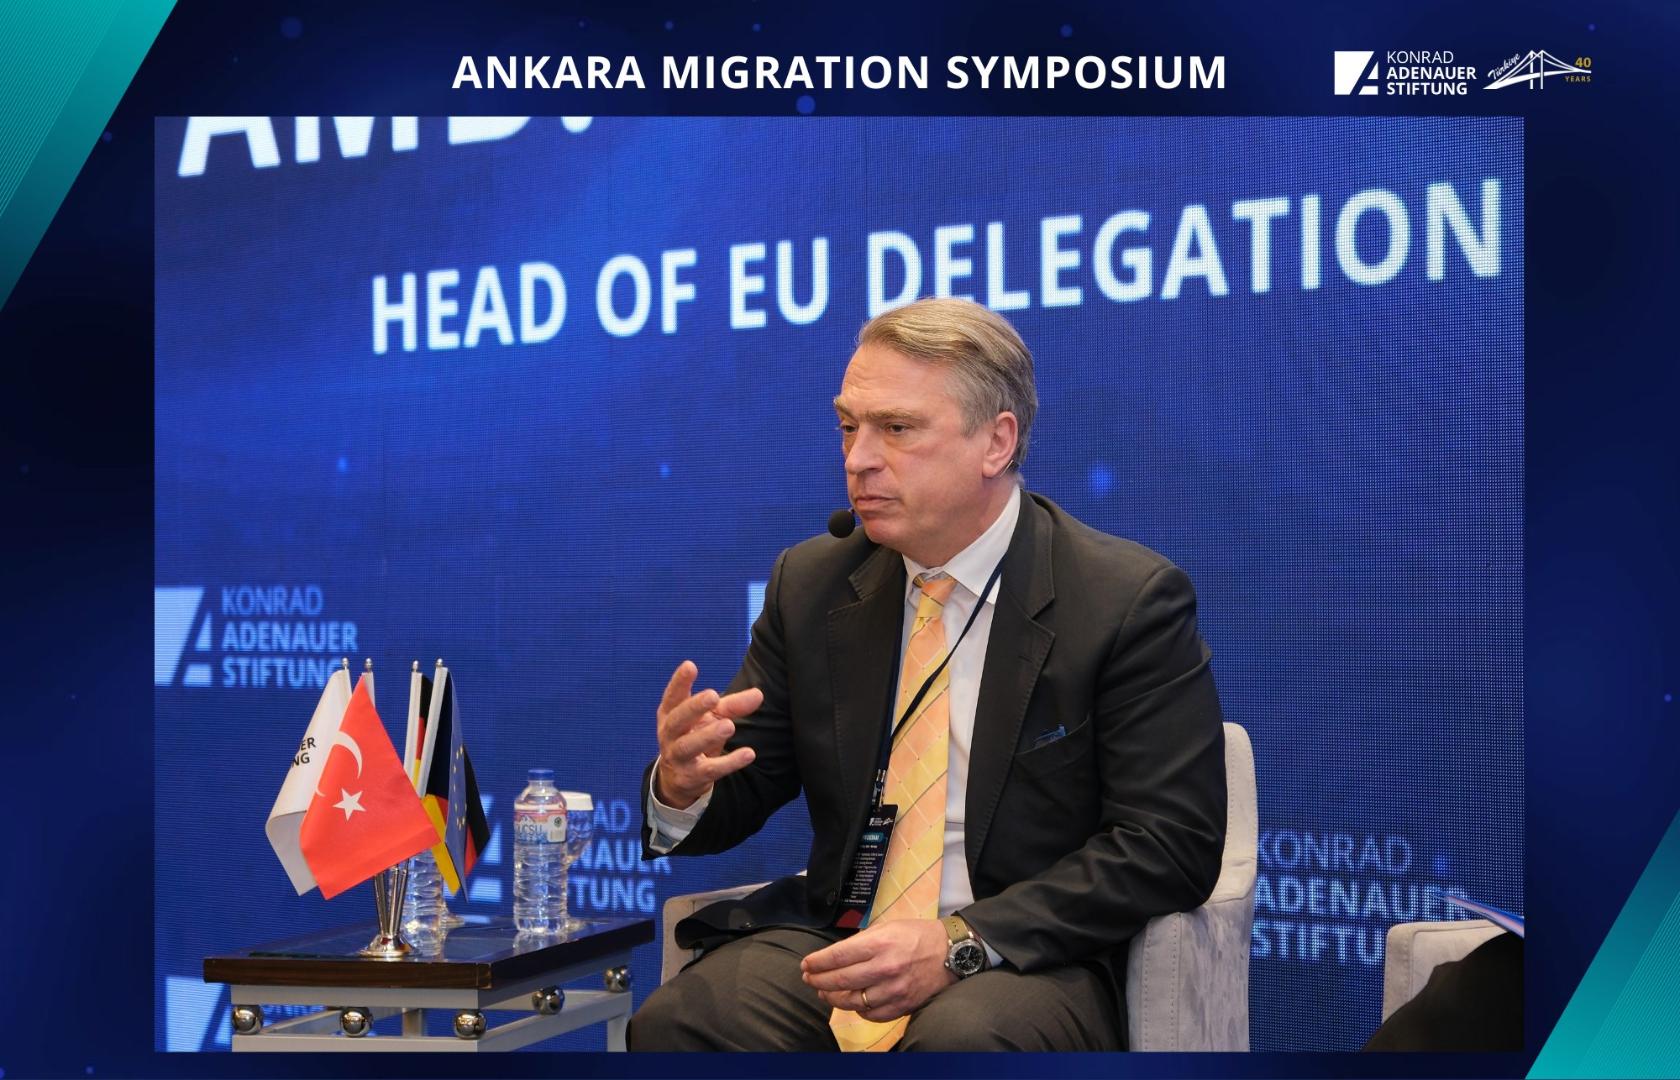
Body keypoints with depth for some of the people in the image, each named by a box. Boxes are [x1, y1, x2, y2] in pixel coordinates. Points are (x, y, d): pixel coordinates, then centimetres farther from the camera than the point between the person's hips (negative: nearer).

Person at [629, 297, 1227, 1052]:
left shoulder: (1130, 599, -7)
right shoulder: (810, 585, 8)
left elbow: (1170, 845, -12)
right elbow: (741, 792, 11)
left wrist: (959, 945, -21)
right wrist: (682, 785, -15)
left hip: (1031, 960, -3)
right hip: (837, 938, 3)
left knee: (960, 1034, -36)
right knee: (675, 1022, -25)